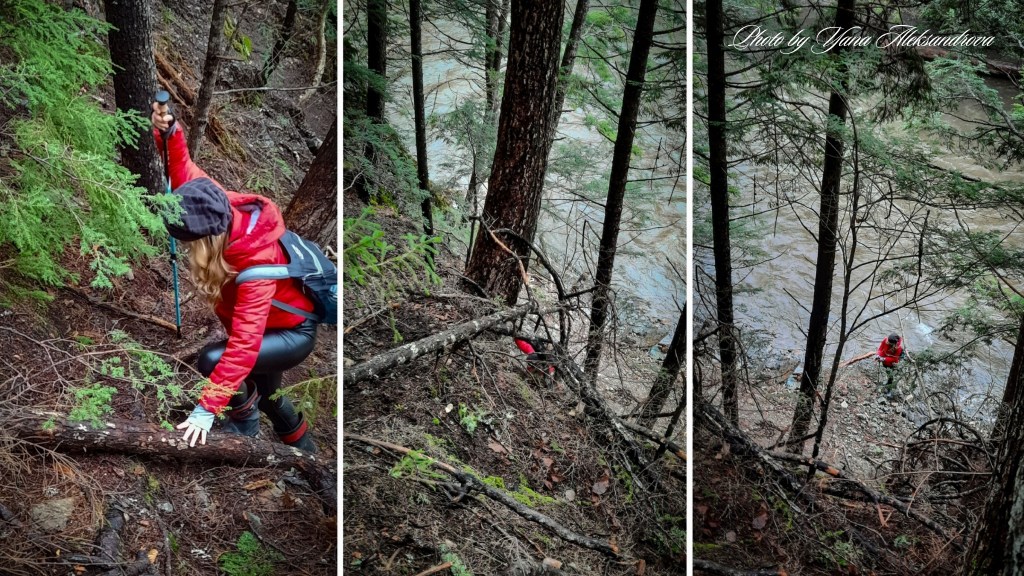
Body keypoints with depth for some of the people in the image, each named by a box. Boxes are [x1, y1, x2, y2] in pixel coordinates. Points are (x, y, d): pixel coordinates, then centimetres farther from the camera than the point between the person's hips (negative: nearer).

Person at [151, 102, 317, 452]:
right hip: (266, 324, 9)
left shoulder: (257, 260, -40)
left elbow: (244, 344, -44)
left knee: (212, 360, -30)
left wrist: (207, 409, -47)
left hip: (293, 333, -9)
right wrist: (167, 132, -29)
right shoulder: (221, 206, -22)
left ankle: (245, 429, -5)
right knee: (262, 392, 28)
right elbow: (184, 173, -8)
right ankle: (302, 448, 53)